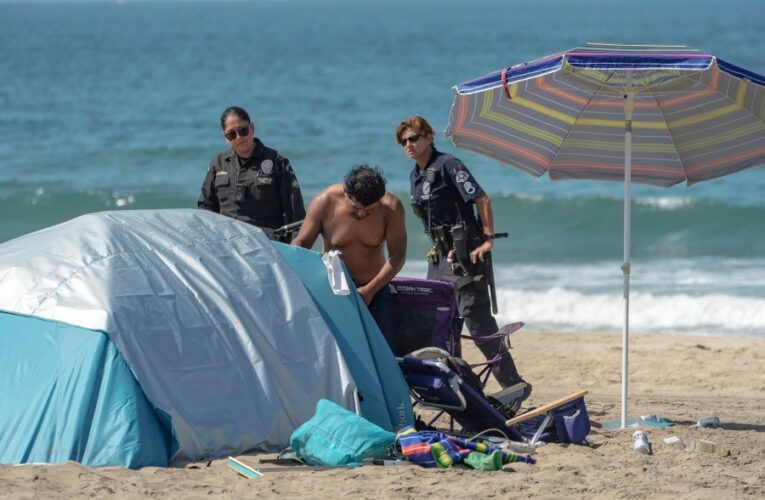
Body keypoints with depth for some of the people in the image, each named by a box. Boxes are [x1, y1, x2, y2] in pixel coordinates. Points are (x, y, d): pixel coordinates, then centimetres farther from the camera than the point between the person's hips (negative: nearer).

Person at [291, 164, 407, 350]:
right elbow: (300, 243, -7)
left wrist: (369, 290, -23)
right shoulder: (325, 202, -13)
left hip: (374, 288, 0)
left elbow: (397, 256, -13)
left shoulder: (391, 207, -14)